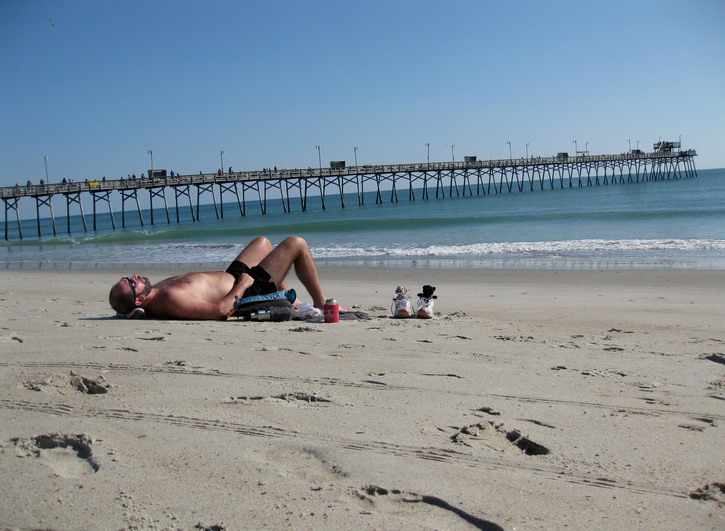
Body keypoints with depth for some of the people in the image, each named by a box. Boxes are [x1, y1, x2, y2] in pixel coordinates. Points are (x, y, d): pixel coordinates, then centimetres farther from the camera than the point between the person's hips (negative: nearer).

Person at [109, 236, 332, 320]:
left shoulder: (154, 294, -8)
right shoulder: (170, 298, -38)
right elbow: (220, 311, -41)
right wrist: (242, 284, -24)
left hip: (230, 276, 10)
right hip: (248, 292, -10)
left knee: (262, 242, 30)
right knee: (296, 244, -4)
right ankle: (320, 303, 14)